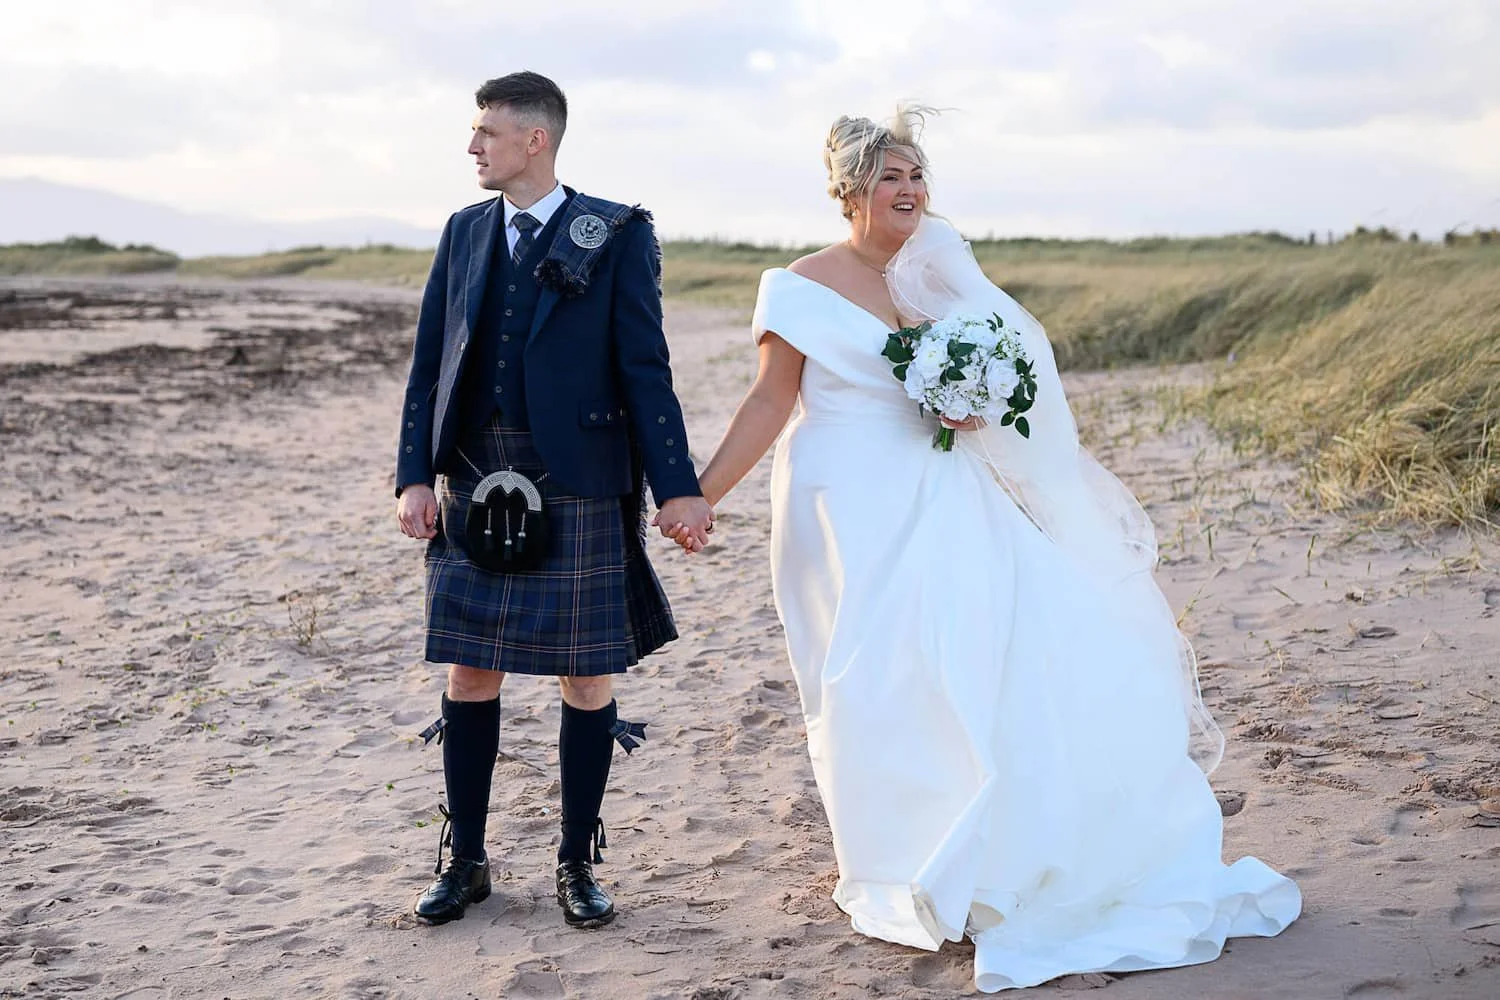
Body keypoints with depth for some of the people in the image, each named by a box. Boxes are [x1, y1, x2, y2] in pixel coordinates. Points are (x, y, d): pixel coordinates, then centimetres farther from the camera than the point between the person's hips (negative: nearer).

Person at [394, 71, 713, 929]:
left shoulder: (616, 235, -2)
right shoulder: (464, 233, 11)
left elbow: (645, 367, -6)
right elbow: (430, 364, 11)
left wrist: (678, 487, -10)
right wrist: (416, 476, 2)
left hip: (578, 490, -4)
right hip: (474, 489, 4)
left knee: (587, 679, 4)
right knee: (471, 673, 8)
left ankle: (579, 863, 19)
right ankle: (466, 860, 22)